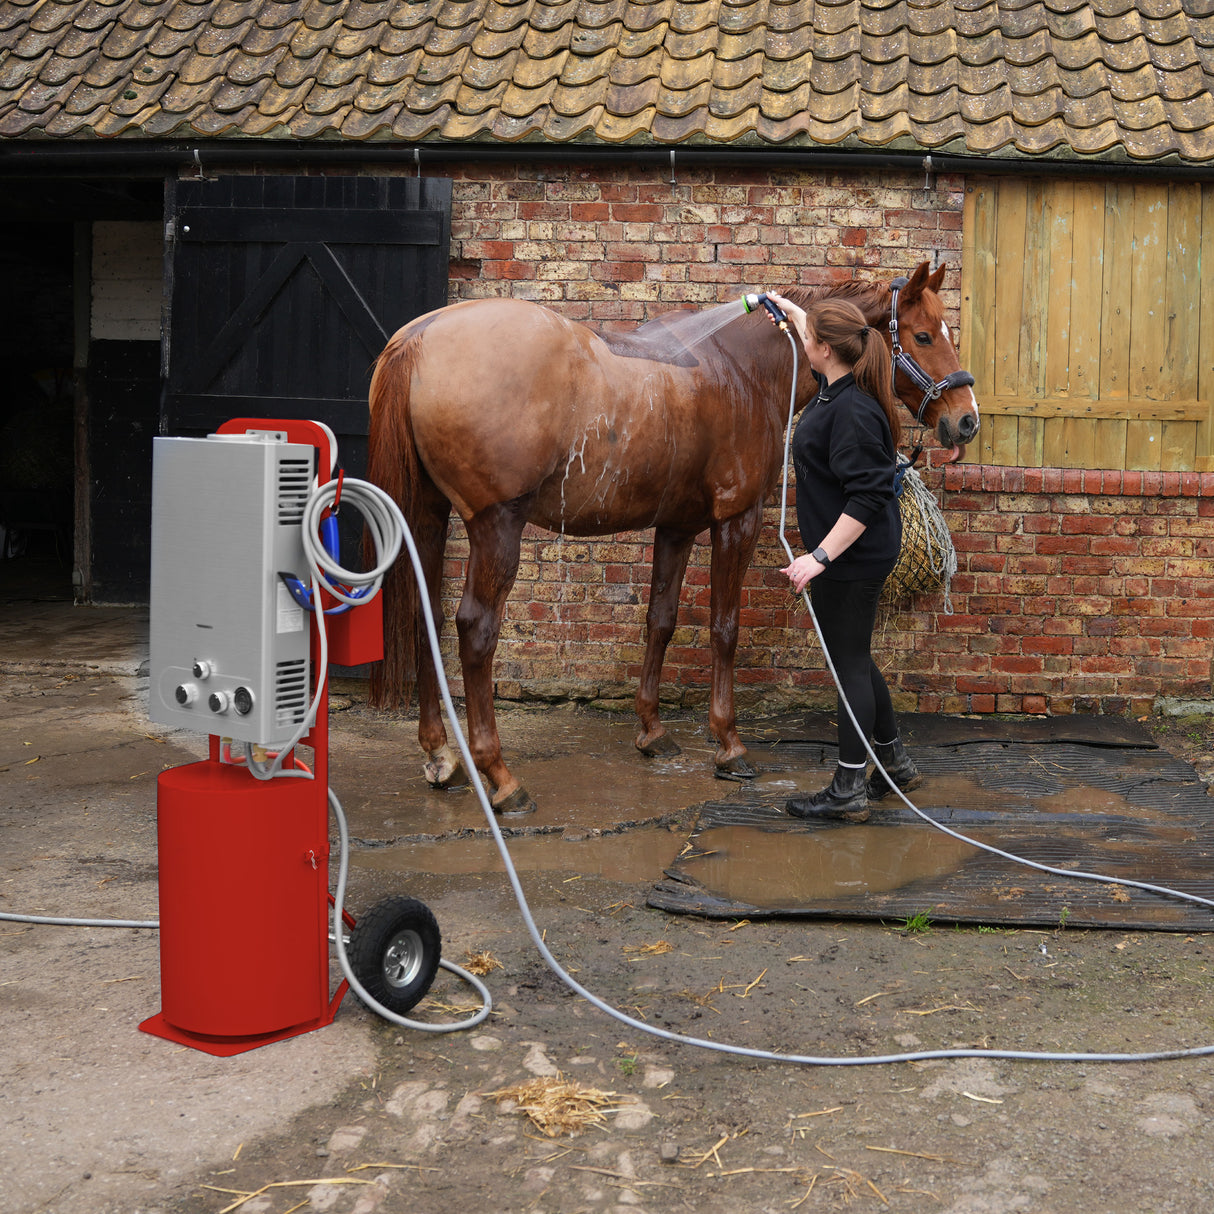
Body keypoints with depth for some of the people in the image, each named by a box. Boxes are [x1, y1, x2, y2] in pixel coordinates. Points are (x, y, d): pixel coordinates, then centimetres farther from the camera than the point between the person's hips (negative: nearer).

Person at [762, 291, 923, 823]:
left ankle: (848, 792, 8)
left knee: (850, 665, -2)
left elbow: (866, 499, -28)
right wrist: (789, 309, 45)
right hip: (850, 554, 10)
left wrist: (820, 557, -31)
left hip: (852, 558, -10)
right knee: (853, 660, 19)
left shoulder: (854, 411, -25)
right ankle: (896, 764, 32)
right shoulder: (839, 387, 6)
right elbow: (821, 341, 32)